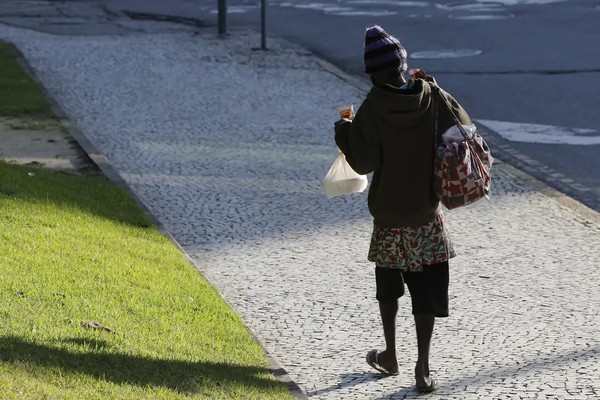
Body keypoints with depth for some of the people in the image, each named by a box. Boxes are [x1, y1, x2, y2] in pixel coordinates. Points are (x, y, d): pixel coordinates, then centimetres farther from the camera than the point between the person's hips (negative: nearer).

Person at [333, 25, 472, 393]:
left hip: (389, 214, -1)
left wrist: (344, 131, -1)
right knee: (427, 291, 3)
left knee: (388, 288, 20)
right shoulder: (432, 97, -9)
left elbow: (363, 162, -18)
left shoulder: (374, 108, -16)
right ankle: (423, 367, -2)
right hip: (428, 214, 1)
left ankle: (390, 356, 30)